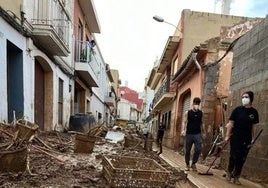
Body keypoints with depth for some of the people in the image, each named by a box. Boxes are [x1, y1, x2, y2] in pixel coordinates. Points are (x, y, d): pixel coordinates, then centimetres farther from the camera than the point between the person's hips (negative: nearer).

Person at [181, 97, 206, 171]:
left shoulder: (200, 113, 8)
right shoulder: (187, 113, -1)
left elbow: (201, 123, 16)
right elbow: (184, 122, -9)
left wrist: (203, 132, 15)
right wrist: (183, 130, -24)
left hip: (198, 134, 2)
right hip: (189, 134, -2)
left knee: (198, 149, -8)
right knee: (188, 150, 6)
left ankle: (193, 164, 12)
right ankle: (187, 165, 23)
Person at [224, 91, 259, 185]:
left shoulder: (254, 112, 3)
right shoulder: (237, 110, -4)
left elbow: (253, 126, 10)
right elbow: (230, 123, -3)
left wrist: (253, 139, 8)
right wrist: (227, 136, -7)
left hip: (247, 139, 3)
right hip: (235, 137, -3)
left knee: (242, 159, 7)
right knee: (234, 156, -4)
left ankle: (236, 177, 20)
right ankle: (229, 171, 22)